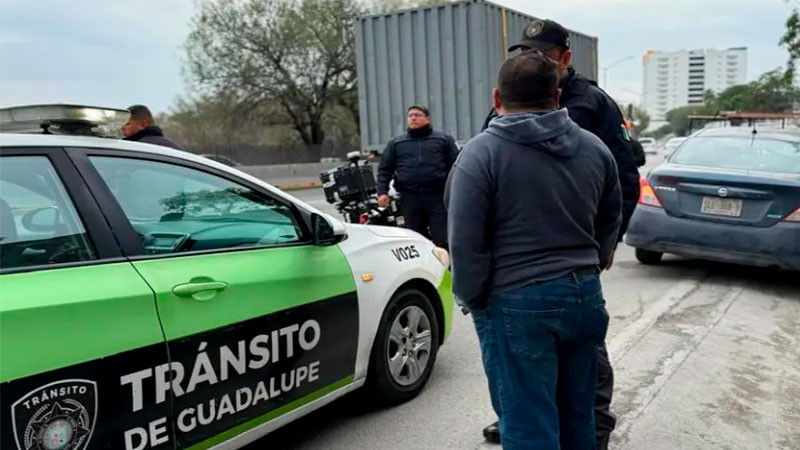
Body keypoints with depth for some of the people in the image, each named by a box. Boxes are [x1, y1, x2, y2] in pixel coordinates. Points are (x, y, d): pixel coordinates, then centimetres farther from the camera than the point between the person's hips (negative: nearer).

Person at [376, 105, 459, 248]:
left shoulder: (443, 139, 12)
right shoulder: (396, 143, 17)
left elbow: (456, 165, 6)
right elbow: (384, 169, 15)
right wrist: (382, 192, 2)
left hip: (438, 197, -2)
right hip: (410, 199, 2)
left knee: (443, 242, -5)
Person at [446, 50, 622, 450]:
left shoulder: (481, 153, -11)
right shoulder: (594, 147, 8)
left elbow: (465, 242, -14)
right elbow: (611, 221, 16)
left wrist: (473, 298, -1)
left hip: (516, 304, -6)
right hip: (585, 294, 6)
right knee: (577, 413, 22)